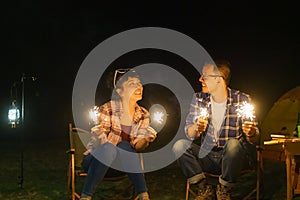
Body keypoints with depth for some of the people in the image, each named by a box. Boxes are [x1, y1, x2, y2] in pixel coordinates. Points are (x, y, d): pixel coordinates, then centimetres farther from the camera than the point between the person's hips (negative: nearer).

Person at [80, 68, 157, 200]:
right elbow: (98, 136, -15)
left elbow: (138, 146, 2)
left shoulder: (143, 115, 2)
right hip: (95, 160, -3)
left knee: (124, 146, -30)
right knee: (108, 147, -36)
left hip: (122, 162, 3)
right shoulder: (108, 109, -12)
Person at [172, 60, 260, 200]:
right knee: (179, 146, -20)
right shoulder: (198, 99, 2)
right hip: (206, 157, 3)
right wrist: (196, 128, -26)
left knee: (233, 144, -34)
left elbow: (254, 139, -3)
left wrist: (251, 134, -29)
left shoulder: (242, 100, -6)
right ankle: (205, 188, -4)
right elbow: (189, 133, -2)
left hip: (232, 157, -3)